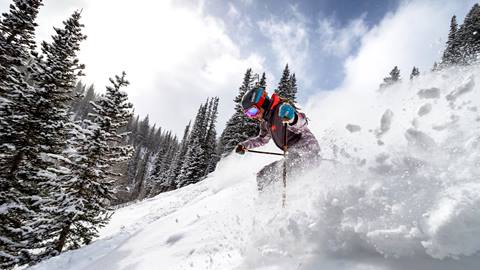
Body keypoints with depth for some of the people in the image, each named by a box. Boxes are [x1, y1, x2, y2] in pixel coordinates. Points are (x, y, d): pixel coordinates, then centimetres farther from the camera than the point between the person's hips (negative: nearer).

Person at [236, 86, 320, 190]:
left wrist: (292, 119, -51)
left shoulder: (280, 109, -14)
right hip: (294, 154, 10)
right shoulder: (265, 121, 12)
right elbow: (262, 139, 29)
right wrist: (244, 145, 20)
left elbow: (302, 125, -29)